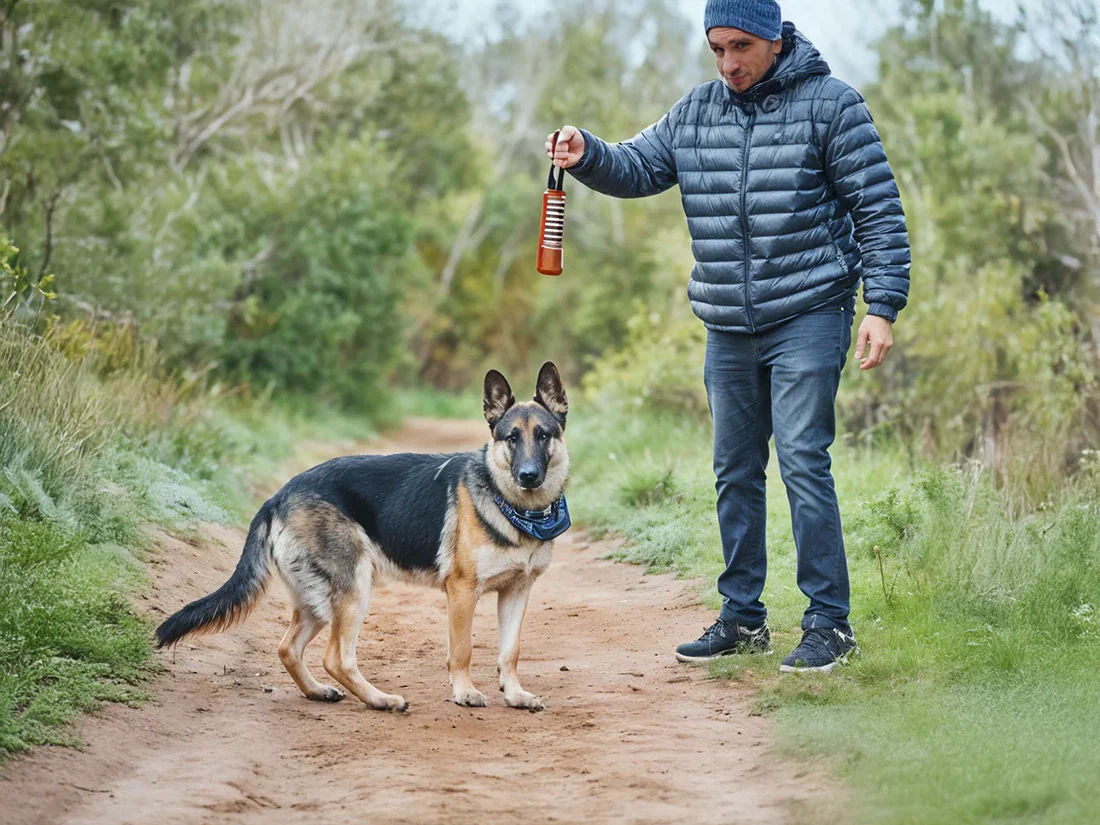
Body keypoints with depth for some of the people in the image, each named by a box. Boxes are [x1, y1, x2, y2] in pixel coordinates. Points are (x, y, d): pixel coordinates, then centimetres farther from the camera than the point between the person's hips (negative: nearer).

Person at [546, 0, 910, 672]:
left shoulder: (829, 103, -5)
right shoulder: (695, 112, 10)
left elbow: (878, 208, -6)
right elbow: (639, 169, 11)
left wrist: (883, 306, -12)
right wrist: (588, 156, -12)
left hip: (808, 315, -6)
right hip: (728, 327, 6)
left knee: (802, 460, -11)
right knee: (735, 471, 10)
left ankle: (830, 622, -5)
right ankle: (743, 617, 21)